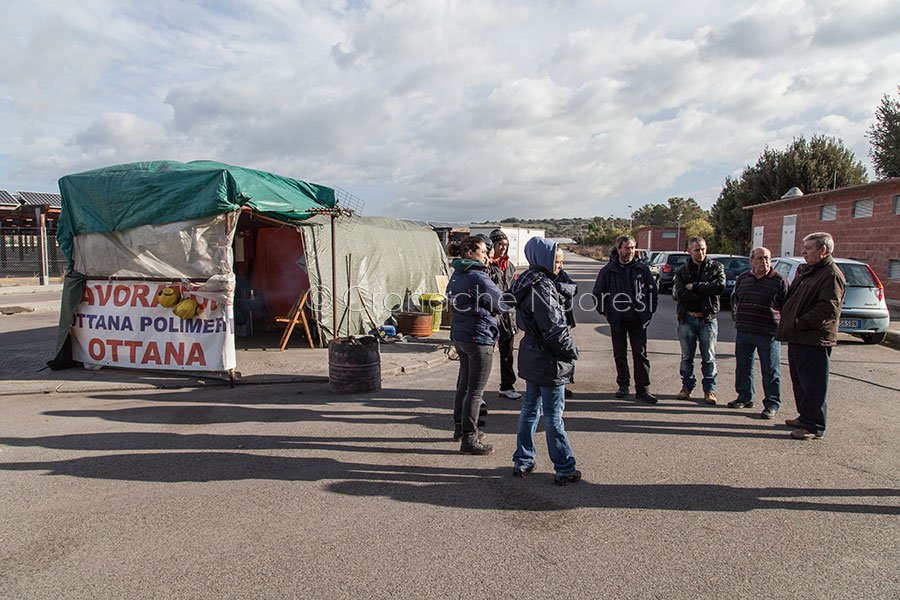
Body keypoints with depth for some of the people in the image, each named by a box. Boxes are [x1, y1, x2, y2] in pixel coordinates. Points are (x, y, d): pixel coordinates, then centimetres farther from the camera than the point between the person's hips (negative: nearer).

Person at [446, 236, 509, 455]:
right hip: (479, 338, -9)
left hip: (459, 336, 10)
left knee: (464, 382, 20)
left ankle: (460, 428, 33)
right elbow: (503, 304, -11)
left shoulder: (456, 276, 11)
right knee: (476, 389, -3)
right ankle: (469, 439, 3)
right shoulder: (478, 277, -18)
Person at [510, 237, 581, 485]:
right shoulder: (542, 286, -22)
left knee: (530, 408, 17)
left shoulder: (529, 283, 8)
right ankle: (565, 470, 15)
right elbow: (553, 328, -22)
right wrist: (571, 351, -8)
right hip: (549, 361, -9)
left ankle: (522, 461, 27)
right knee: (554, 416, 2)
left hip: (532, 357, 9)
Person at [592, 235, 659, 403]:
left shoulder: (642, 268, 1)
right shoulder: (608, 270, -1)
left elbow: (653, 291, 11)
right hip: (617, 320, 0)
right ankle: (623, 385, 23)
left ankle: (642, 389, 6)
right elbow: (597, 293, 9)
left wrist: (649, 311, 5)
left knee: (640, 354, 0)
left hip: (638, 320, 0)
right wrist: (605, 312, 4)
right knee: (620, 354, 10)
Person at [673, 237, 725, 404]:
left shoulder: (716, 267, 3)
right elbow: (678, 294, -11)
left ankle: (709, 389, 16)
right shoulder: (681, 271, 4)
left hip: (708, 318, -1)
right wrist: (705, 292, -13)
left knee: (708, 357, 5)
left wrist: (694, 286, -13)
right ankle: (687, 386, 21)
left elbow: (720, 286, -16)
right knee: (686, 356, 9)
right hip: (687, 318, 1)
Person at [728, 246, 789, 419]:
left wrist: (781, 324, -3)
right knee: (743, 367, 14)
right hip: (743, 332, 5)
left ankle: (772, 404, 12)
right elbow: (735, 299, 23)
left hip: (768, 334, -5)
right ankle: (745, 398, 28)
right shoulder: (743, 278, 9)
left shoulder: (779, 280, -4)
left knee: (770, 371, 2)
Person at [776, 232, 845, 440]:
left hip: (815, 341, -10)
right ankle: (805, 417, 32)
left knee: (813, 385, -2)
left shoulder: (832, 275, -13)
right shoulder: (806, 270, 17)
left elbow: (829, 308, -22)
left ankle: (814, 427, 6)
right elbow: (791, 297, 25)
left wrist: (800, 324, -20)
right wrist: (787, 321, 12)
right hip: (797, 338, 10)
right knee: (800, 382, 18)